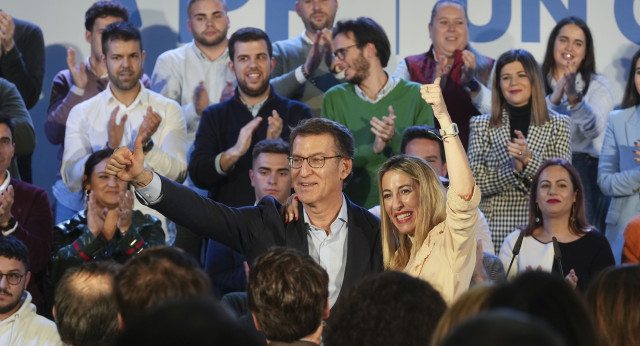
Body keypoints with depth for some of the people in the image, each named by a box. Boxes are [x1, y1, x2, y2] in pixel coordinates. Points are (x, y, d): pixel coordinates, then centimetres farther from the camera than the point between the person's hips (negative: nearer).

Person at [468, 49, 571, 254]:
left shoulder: (558, 125, 8)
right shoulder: (481, 125, 10)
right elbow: (474, 183, 1)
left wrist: (529, 160, -15)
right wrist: (513, 168, -13)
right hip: (495, 228, 0)